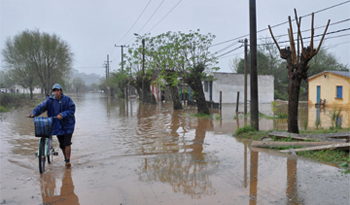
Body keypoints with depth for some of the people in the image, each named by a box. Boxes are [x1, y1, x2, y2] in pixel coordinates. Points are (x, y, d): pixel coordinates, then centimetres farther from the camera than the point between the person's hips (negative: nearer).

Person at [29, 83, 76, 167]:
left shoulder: (67, 99, -6)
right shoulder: (50, 100, 0)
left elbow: (71, 110, -12)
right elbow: (41, 107, -6)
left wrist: (63, 115, -24)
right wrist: (34, 113, -23)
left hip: (67, 125, -3)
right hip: (57, 125, 3)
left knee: (67, 143, -9)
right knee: (62, 144, 10)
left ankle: (68, 161, -1)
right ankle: (66, 159, 27)